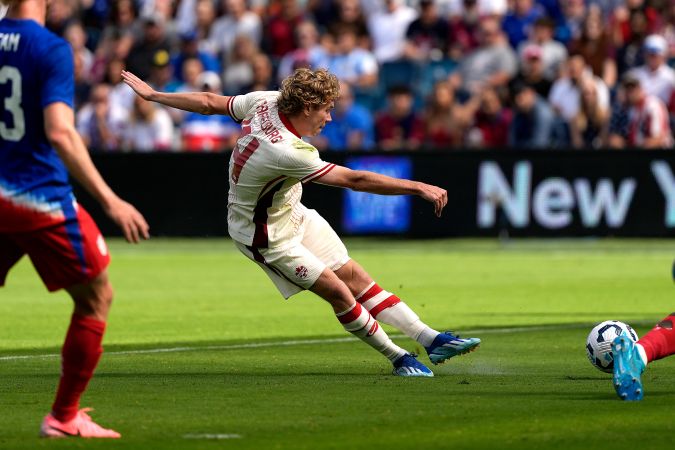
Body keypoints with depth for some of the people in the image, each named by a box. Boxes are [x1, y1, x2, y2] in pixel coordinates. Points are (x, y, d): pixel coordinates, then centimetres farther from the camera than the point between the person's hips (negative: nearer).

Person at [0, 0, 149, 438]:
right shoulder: (51, 48, -13)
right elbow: (59, 132, -22)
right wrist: (110, 200, -22)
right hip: (40, 197, -5)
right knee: (96, 297, 12)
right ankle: (64, 418, 14)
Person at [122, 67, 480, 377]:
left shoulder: (266, 101, -13)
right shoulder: (288, 152, -38)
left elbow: (209, 102, 0)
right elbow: (355, 180, -37)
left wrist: (152, 94, 15)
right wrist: (418, 188, -35)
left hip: (292, 213, 9)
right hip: (267, 235, -9)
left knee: (354, 275, 6)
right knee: (338, 291, -10)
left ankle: (432, 340, 5)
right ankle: (397, 357, 6)